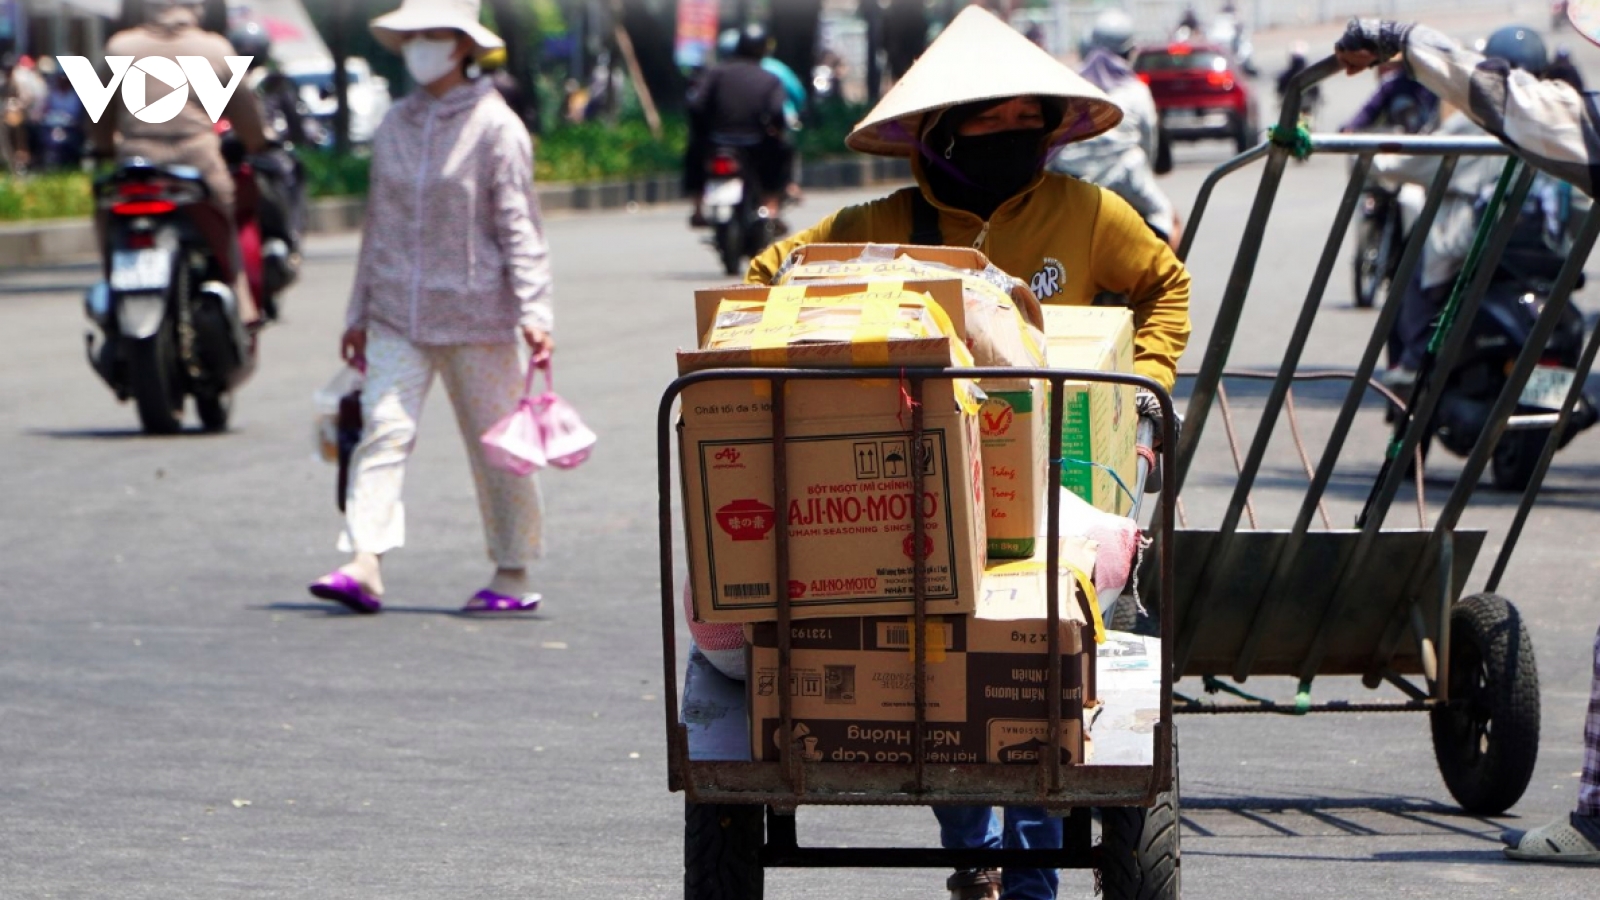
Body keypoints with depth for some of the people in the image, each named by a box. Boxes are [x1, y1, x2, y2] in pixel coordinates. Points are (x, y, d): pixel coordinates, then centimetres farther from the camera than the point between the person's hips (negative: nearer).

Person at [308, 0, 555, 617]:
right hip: (397, 314, 4)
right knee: (384, 428, -11)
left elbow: (520, 227, -7)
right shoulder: (395, 126, 10)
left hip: (475, 312, -4)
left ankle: (513, 575, 15)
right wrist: (359, 312, 19)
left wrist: (533, 312, -15)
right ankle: (364, 565, -20)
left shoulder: (495, 126, -5)